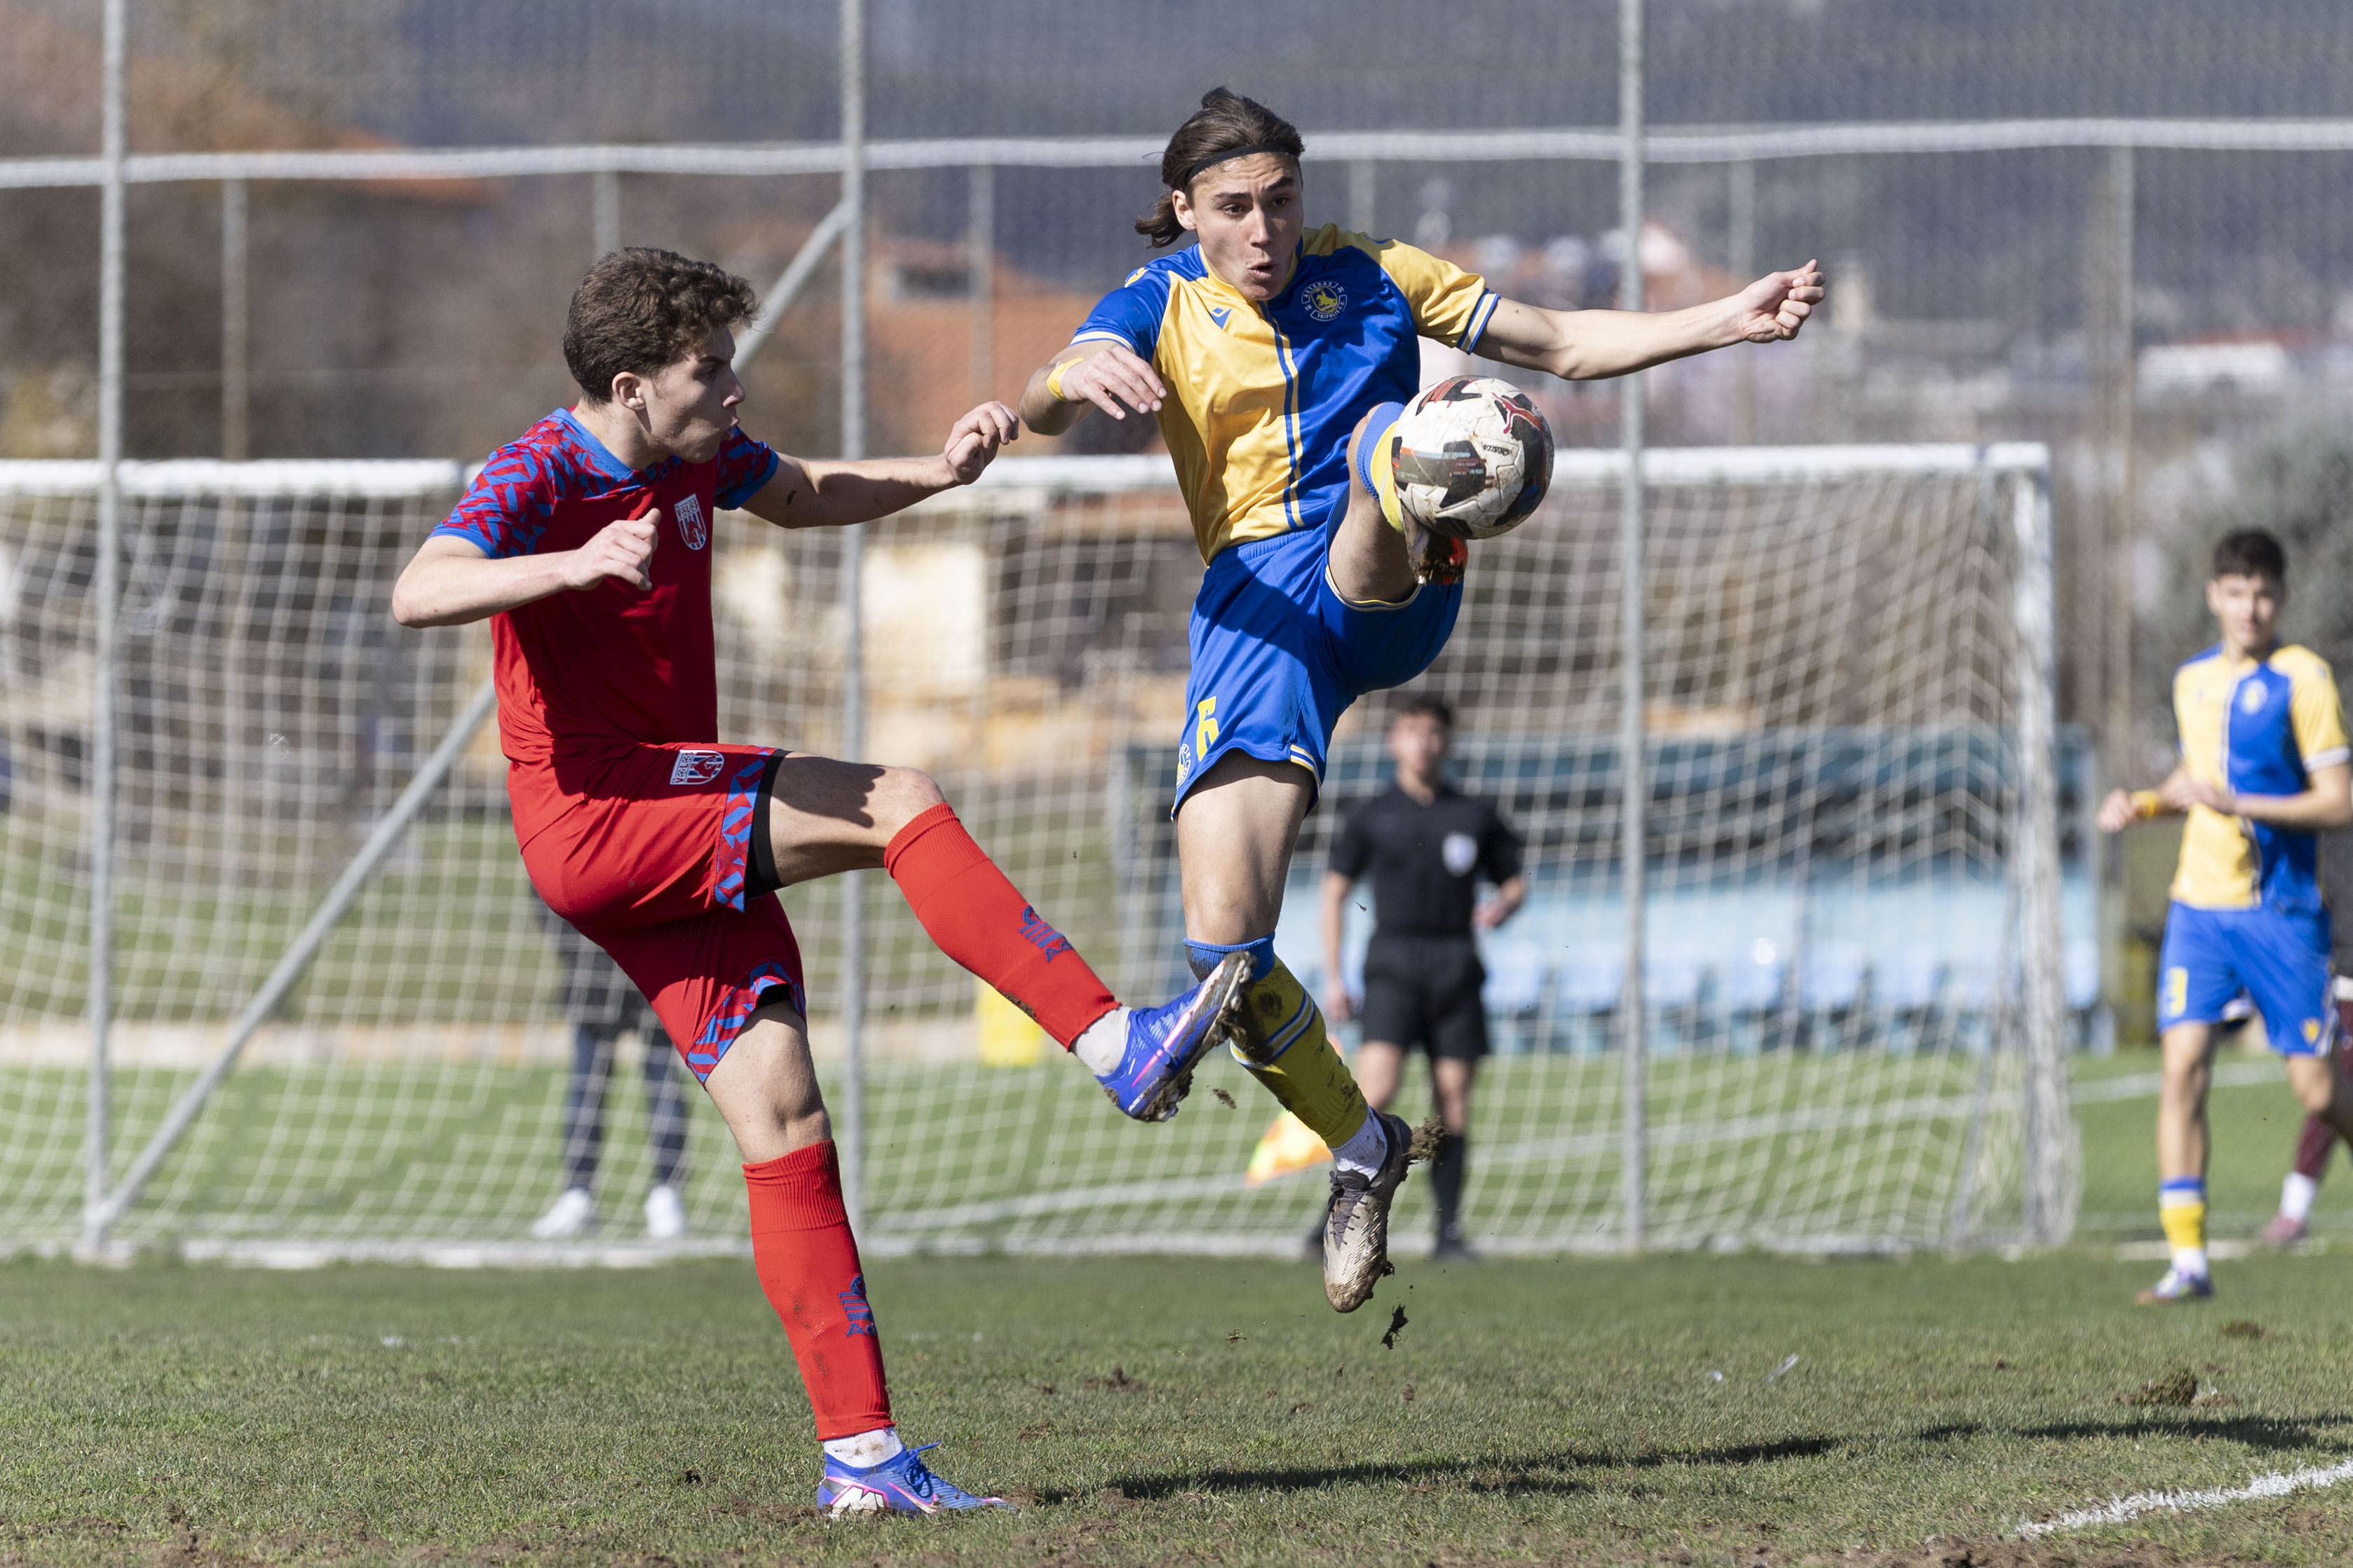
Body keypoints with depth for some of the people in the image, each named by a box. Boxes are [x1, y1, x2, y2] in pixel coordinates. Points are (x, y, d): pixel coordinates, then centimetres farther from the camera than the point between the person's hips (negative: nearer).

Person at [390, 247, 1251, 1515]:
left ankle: (861, 1455, -3)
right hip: (592, 823, -8)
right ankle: (1118, 1045, -22)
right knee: (900, 804, -21)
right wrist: (578, 563, -43)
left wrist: (934, 472, 13)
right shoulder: (540, 480, -12)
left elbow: (808, 496, 31)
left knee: (784, 1130, -1)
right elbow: (417, 595, -29)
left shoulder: (696, 458, 11)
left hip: (683, 842, 8)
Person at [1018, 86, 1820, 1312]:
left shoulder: (1369, 279, 16)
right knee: (1225, 944, -11)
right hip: (1255, 604, 0)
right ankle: (1362, 1152, 10)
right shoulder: (1162, 306, 11)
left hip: (1388, 594, 0)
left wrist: (1728, 322, 5)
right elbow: (1047, 406, -9)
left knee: (1384, 434, -34)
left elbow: (1567, 345, 19)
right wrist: (1073, 379, -35)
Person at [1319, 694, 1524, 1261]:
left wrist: (1503, 906, -7)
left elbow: (1514, 881, 18)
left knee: (1454, 1101, 0)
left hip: (1456, 964, 2)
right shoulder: (1373, 815, 7)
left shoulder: (1475, 815, 11)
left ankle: (1449, 1230, 5)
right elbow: (1335, 890, 9)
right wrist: (1332, 976, 2)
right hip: (1393, 963, -2)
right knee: (1376, 1088, -19)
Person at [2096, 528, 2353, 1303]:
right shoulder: (2192, 681, 11)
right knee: (2183, 1069, -10)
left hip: (2281, 912, -4)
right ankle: (2187, 1260, -10)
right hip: (2199, 904, 4)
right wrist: (2143, 803, 8)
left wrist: (2236, 803, -20)